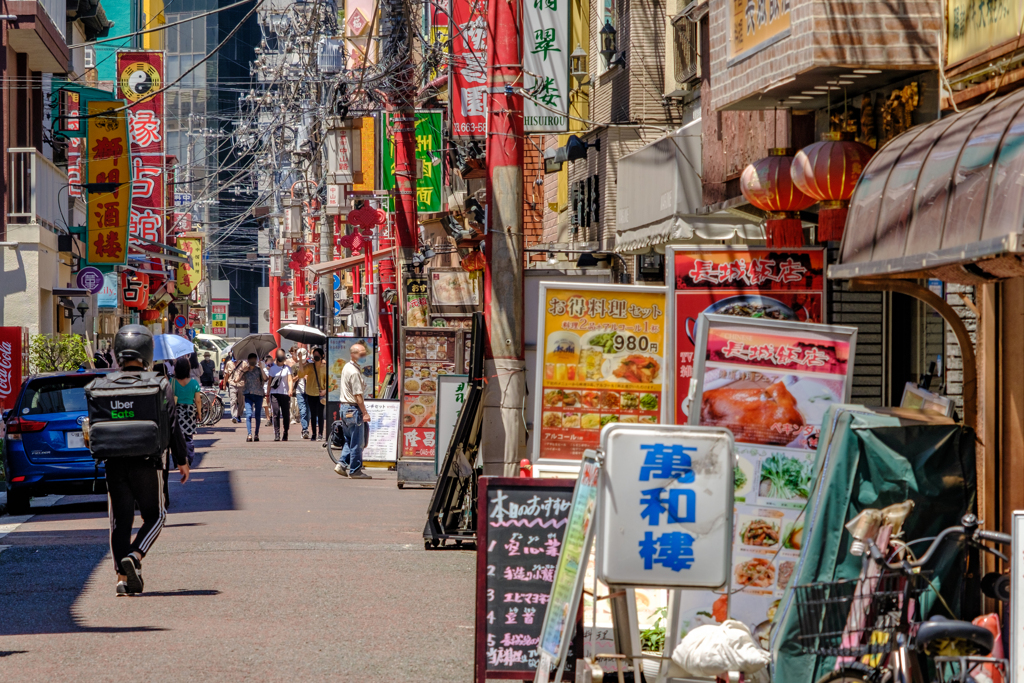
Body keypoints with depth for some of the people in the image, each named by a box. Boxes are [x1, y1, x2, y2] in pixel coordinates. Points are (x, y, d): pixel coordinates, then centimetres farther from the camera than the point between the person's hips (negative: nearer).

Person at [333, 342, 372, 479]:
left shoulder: (347, 367, 13)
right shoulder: (354, 372, -18)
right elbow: (358, 395, -20)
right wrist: (365, 413, -16)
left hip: (344, 407, 10)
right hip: (353, 409, -10)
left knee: (349, 440, 17)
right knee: (356, 442, -2)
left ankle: (342, 464, 8)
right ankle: (355, 471, 2)